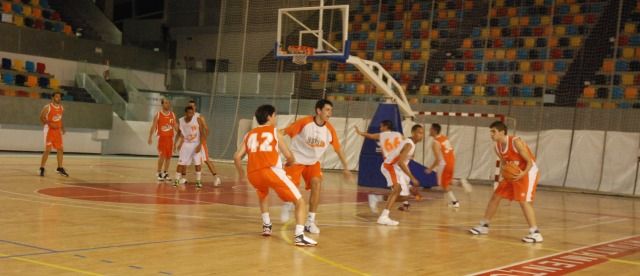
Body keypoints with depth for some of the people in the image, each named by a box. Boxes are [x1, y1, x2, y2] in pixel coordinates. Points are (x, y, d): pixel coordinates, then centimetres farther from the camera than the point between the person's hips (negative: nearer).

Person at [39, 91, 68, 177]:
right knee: (47, 150, -10)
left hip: (57, 131, 6)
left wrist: (62, 128, 6)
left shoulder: (61, 108, 8)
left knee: (60, 149, 6)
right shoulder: (47, 107, -11)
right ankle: (42, 169, 0)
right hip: (49, 130, -6)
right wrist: (50, 124, -22)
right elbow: (42, 118, -10)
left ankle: (60, 168, 16)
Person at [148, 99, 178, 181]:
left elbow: (175, 126, 12)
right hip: (162, 138, -4)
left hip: (170, 138, 4)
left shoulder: (172, 115, 8)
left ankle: (165, 173, 17)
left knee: (168, 156, 7)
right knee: (162, 156, -7)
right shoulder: (158, 115, -3)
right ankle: (159, 173, 5)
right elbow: (153, 126, -5)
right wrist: (150, 137, -12)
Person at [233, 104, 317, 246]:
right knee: (300, 201, 3)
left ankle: (266, 226, 32)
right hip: (271, 170, -5)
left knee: (263, 195, 40)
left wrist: (240, 173, 32)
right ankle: (299, 236, -14)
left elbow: (237, 156, 15)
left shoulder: (249, 134, 24)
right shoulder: (274, 131, 15)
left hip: (252, 174, 5)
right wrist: (290, 162, 34)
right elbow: (289, 156, 11)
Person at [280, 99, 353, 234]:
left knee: (316, 183, -18)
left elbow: (338, 149, 0)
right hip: (296, 158, -3)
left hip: (313, 162, 3)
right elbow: (284, 132, -17)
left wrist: (345, 168, 1)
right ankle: (287, 205, 31)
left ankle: (310, 221, -10)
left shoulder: (329, 129, -11)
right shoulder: (304, 122, -22)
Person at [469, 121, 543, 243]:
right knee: (495, 197, 9)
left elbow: (530, 161, -21)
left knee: (524, 201, -21)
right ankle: (484, 226, 20)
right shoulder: (497, 147, -2)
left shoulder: (516, 142, -25)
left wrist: (523, 173, -38)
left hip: (527, 172, -8)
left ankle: (535, 233, -20)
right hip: (512, 174, 8)